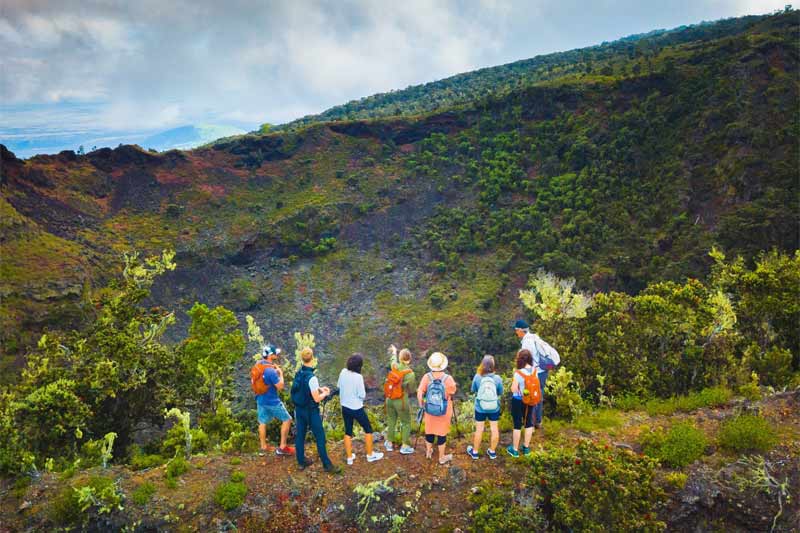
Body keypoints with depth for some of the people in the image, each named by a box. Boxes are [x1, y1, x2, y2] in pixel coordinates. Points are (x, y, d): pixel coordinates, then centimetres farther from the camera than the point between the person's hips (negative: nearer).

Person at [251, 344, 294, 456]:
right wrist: (280, 373, -9)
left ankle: (263, 447, 29)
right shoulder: (270, 370, -27)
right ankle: (282, 447, 9)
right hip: (272, 401, -8)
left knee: (262, 422, 19)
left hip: (260, 400, 8)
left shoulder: (257, 366, -1)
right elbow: (280, 386, -21)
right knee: (287, 420, 6)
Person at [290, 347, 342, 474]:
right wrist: (325, 393, -3)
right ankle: (327, 464, 13)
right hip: (311, 411, -7)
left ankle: (301, 461, 29)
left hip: (299, 409, 7)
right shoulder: (311, 377, -26)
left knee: (300, 435, 16)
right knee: (320, 438, 4)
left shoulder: (298, 374, -2)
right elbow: (317, 399, -21)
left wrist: (319, 389, 11)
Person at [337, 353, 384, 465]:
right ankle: (370, 455, 25)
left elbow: (339, 386, 9)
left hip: (345, 407, 6)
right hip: (356, 408, -5)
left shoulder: (343, 372, -7)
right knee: (368, 430, 15)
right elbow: (362, 395, -19)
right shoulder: (358, 377, -24)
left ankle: (349, 457, 25)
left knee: (348, 432, 18)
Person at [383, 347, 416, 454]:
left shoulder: (394, 366, -7)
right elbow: (412, 390, -7)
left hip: (389, 399, 5)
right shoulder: (410, 373, -19)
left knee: (391, 421, 22)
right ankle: (405, 446, 21)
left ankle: (389, 443, 36)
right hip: (401, 401, -5)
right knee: (406, 423, 15)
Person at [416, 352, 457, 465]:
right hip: (444, 412, -2)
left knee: (429, 430, 21)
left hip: (429, 410, 2)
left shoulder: (426, 377, -16)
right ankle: (442, 457, 26)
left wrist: (422, 406, 4)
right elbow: (452, 392, -5)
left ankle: (428, 452, 40)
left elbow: (419, 395, -13)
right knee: (442, 433, 12)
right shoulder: (448, 379, -22)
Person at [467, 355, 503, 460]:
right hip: (494, 408, 0)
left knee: (479, 429, 14)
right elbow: (500, 393, -2)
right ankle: (492, 451, 32)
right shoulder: (497, 378, -16)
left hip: (480, 408, 0)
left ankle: (475, 452, 30)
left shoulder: (477, 377, -18)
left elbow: (473, 390, -2)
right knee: (494, 429, 17)